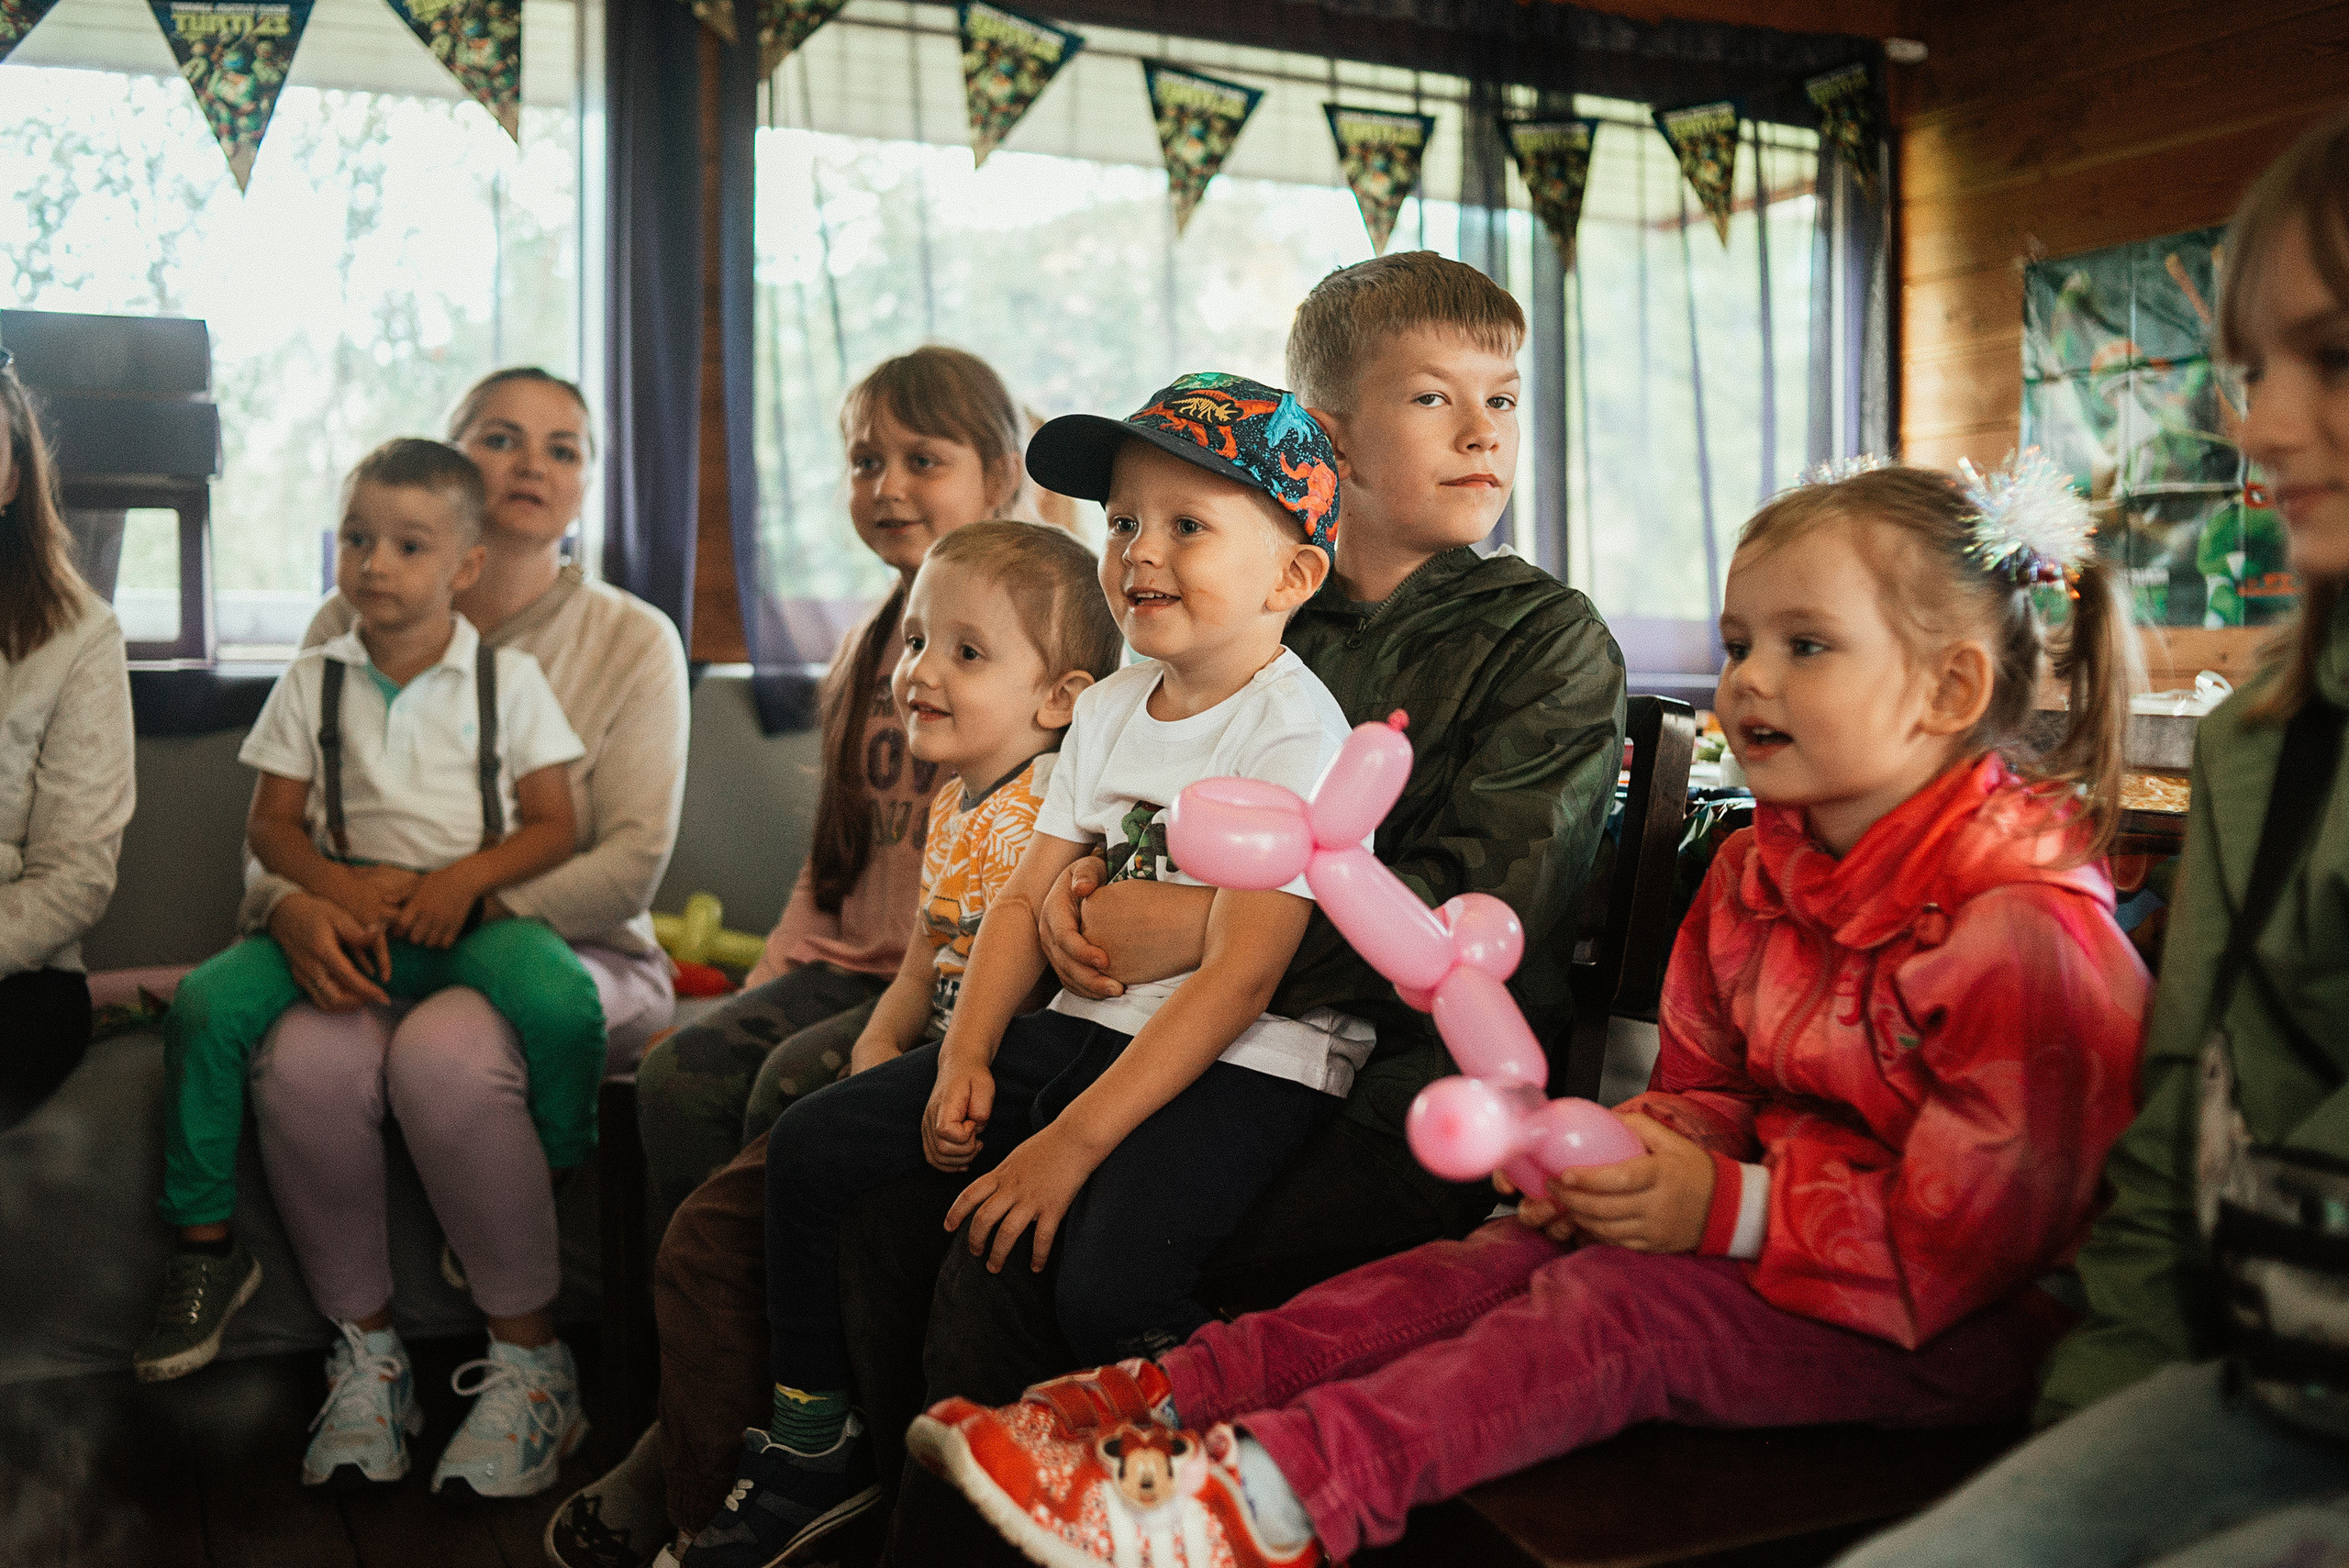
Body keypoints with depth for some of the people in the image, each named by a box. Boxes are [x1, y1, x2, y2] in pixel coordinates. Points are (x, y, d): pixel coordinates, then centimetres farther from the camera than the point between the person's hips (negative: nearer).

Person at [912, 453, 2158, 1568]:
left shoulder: (2027, 930, -21)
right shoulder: (1754, 877, 6)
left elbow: (1983, 1221, -24)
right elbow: (1705, 1091, 15)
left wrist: (1733, 1210, -24)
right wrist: (1646, 1154, -7)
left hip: (1958, 1326, -7)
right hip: (1783, 1223, 8)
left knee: (1615, 1304, -27)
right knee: (1511, 1249, -11)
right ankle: (1167, 1397, -19)